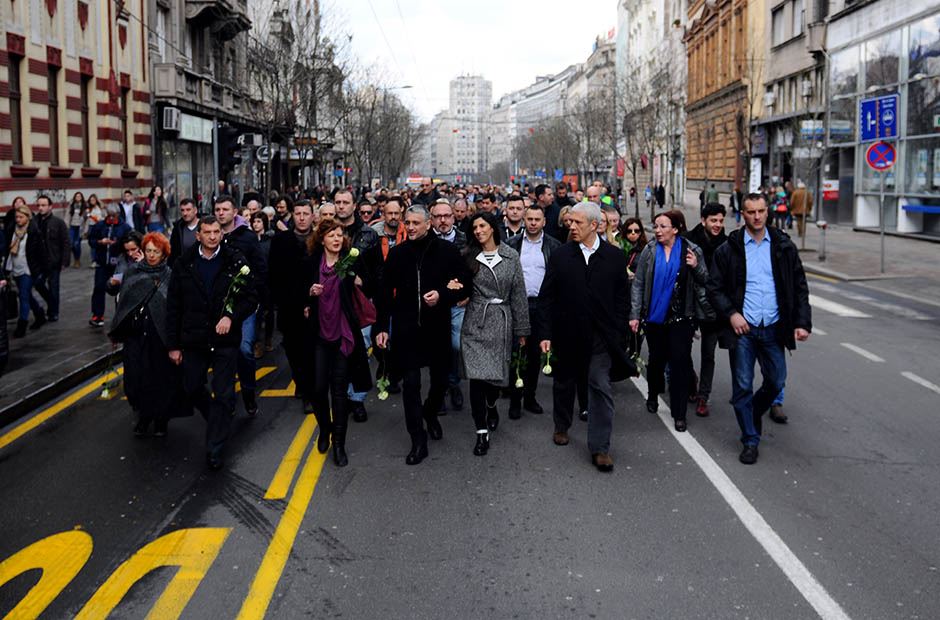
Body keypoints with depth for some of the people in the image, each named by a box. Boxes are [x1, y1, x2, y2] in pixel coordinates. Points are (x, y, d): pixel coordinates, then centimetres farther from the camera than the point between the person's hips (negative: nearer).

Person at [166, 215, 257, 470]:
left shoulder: (235, 262, -5)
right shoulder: (183, 265, 0)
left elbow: (251, 298, -3)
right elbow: (173, 307, 3)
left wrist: (231, 317, -21)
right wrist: (173, 344, 1)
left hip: (225, 341, -2)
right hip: (193, 341, 3)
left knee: (223, 396, 0)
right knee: (192, 389, 15)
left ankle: (214, 450, 10)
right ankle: (219, 420, 43)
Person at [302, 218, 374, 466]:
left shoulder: (350, 262, -2)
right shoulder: (311, 263, 1)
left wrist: (359, 281, -16)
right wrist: (310, 293, -9)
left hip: (343, 333, -1)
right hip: (319, 333, 1)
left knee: (339, 388, 0)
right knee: (319, 387, 1)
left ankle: (339, 443, 9)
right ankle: (324, 429, 28)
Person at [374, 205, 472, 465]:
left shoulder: (446, 250, -4)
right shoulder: (397, 253, 1)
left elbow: (465, 285, 0)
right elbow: (385, 292, 6)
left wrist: (442, 295, -17)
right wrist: (382, 327, 4)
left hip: (437, 326, 0)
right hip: (406, 327, 0)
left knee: (440, 380, 11)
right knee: (410, 383, -3)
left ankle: (430, 413, 44)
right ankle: (418, 441, 6)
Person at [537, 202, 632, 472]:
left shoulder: (614, 256, -2)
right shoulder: (560, 255, -2)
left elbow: (621, 298, 2)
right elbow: (547, 297, -1)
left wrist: (619, 335, -4)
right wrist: (546, 334, -6)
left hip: (601, 336, -1)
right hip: (566, 334, 1)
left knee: (601, 389, -4)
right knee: (564, 384, 17)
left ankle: (599, 448, 3)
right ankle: (561, 427, 40)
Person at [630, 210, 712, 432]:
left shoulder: (691, 250, -3)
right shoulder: (649, 251, -2)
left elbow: (705, 282, 3)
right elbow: (638, 284, 0)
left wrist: (697, 267, -18)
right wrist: (635, 314, -4)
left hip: (681, 317, -1)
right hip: (654, 315, 1)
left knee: (680, 361, -5)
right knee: (657, 358, 14)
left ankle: (679, 413, 3)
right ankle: (653, 394, 41)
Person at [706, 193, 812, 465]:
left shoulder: (783, 246, 5)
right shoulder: (729, 249, 0)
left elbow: (800, 287, 6)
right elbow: (714, 287, 2)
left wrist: (802, 322, -3)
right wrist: (731, 314, -11)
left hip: (773, 329, 2)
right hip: (742, 328, -2)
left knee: (776, 382, 9)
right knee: (743, 386, 1)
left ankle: (752, 415, 37)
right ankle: (750, 440, 14)